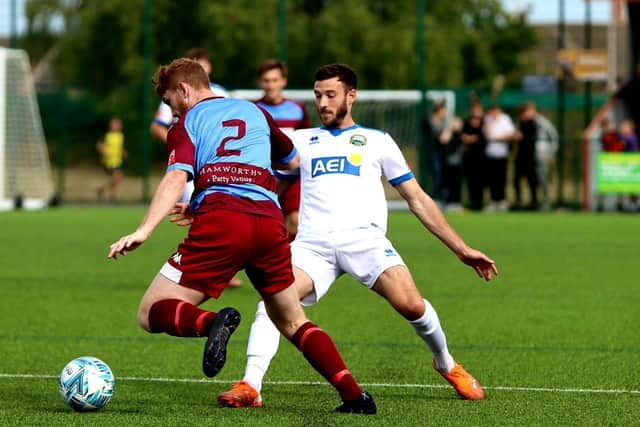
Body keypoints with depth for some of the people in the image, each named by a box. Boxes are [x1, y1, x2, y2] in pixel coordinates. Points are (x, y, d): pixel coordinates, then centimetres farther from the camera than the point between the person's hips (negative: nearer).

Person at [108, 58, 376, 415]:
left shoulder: (186, 124, 11)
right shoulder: (255, 112, 25)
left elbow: (177, 178, -8)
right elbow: (293, 161, 40)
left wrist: (144, 231, -19)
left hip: (219, 224, -5)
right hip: (270, 222, 5)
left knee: (151, 314, 2)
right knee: (292, 322, 22)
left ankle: (211, 323, -30)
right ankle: (354, 395, 5)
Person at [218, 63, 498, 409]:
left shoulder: (377, 141, 21)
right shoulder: (301, 141, 25)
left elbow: (418, 200, 21)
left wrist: (461, 249, 16)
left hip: (363, 237, -1)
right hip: (312, 243, 1)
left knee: (411, 305, -23)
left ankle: (446, 365, 6)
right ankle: (250, 387, -32)